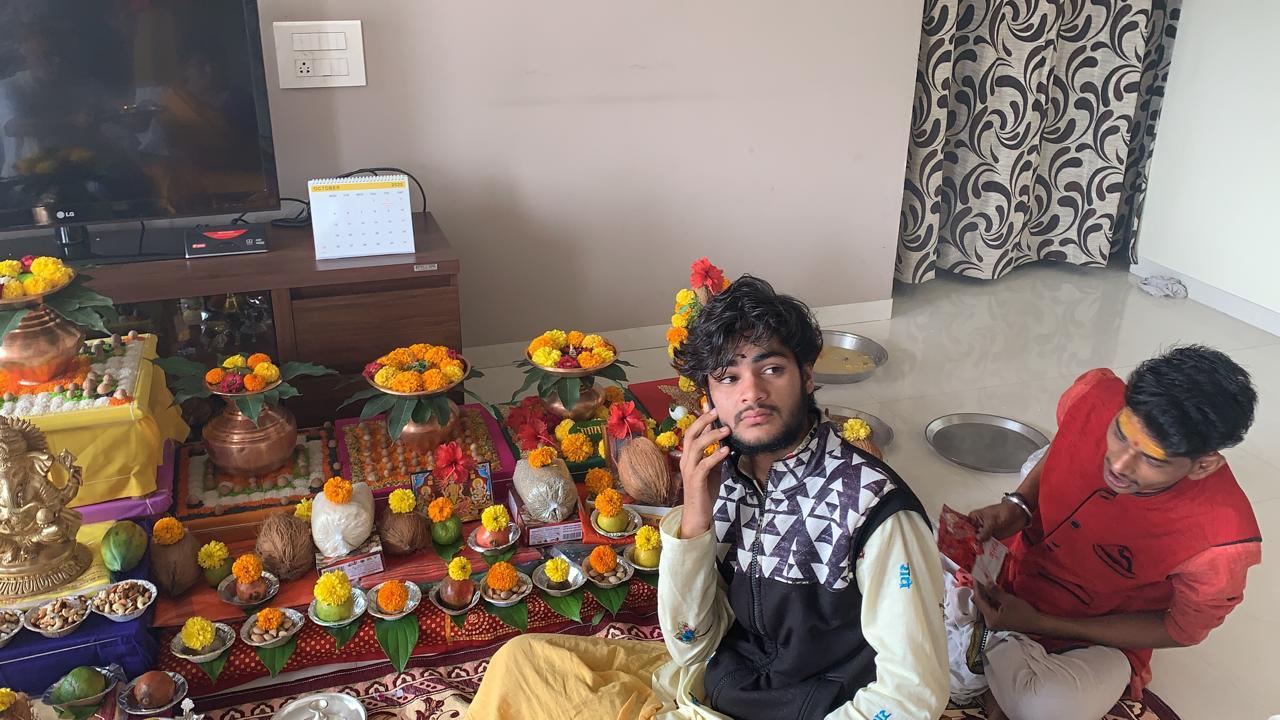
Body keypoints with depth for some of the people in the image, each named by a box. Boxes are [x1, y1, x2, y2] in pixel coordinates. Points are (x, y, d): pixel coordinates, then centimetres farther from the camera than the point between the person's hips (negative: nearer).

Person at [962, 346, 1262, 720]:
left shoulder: (1222, 540, -33)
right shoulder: (1096, 396, -24)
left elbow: (1183, 629, -13)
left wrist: (1041, 624, -20)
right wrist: (1016, 507, -16)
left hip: (1097, 635, -4)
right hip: (1017, 558, 5)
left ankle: (997, 645, -2)